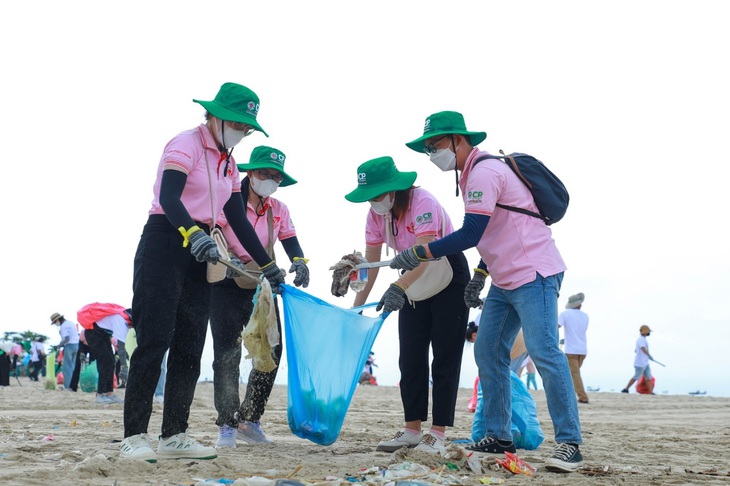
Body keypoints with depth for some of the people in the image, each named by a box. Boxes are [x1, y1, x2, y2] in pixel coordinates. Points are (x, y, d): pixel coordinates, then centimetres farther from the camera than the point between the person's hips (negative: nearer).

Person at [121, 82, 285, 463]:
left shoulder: (228, 163, 16)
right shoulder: (186, 144, -8)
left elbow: (239, 220, 16)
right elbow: (168, 198, -24)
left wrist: (269, 267, 14)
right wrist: (194, 234, -41)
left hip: (199, 254, 8)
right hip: (164, 245, -8)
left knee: (190, 346, 5)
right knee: (155, 340, -10)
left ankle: (174, 436, 9)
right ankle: (134, 437, -6)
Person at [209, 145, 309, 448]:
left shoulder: (279, 210, 9)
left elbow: (291, 243, 0)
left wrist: (299, 261, -22)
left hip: (262, 287, 6)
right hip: (227, 285, -5)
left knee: (272, 350, 1)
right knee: (227, 353, -8)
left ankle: (249, 420, 12)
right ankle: (227, 425, -3)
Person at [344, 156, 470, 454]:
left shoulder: (422, 203, -28)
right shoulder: (376, 214, -7)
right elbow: (371, 263, -3)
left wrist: (397, 289, -53)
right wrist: (356, 307, -7)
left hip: (448, 276, -7)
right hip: (415, 280, 7)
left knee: (444, 357, -6)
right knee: (411, 357, 4)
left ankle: (437, 434, -5)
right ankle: (412, 430, 9)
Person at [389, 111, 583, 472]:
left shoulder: (484, 171, -16)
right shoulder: (472, 175, 16)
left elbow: (470, 234, -23)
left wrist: (419, 253, -20)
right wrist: (480, 274, 18)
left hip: (533, 274, -11)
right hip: (505, 281, 11)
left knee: (543, 353, -13)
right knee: (487, 353, 8)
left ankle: (569, 443, -8)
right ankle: (499, 438, 14)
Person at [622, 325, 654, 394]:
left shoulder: (643, 339, 16)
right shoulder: (641, 339, -16)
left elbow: (635, 350, 26)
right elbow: (643, 348, -35)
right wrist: (648, 355, -46)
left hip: (645, 363, 9)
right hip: (640, 363, -9)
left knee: (648, 377, 4)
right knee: (636, 377, -2)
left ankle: (651, 393, 2)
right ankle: (626, 389, 9)